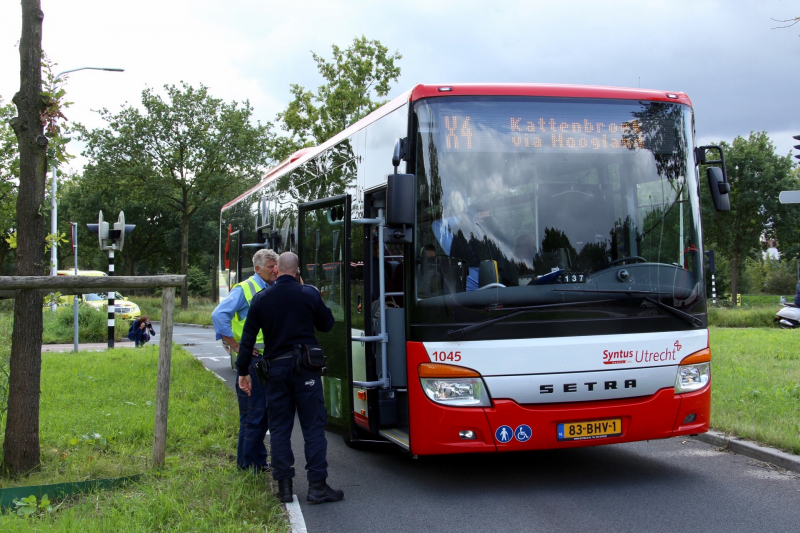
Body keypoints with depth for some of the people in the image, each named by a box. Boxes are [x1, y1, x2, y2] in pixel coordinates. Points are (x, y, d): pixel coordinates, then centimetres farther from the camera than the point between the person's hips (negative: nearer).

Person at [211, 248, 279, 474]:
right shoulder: (244, 290, -6)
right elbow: (218, 315, -14)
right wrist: (236, 346, -13)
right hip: (253, 360, -6)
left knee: (267, 412, 12)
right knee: (252, 414, -2)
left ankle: (259, 460, 23)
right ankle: (247, 464, 8)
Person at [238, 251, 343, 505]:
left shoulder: (261, 299, 4)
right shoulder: (309, 294, -2)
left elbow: (248, 338, 5)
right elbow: (327, 325, 11)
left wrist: (243, 371, 13)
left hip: (275, 368, 2)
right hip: (305, 368, -2)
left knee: (279, 427, 8)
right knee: (313, 426, 0)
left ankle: (284, 485, 8)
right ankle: (317, 485, -2)